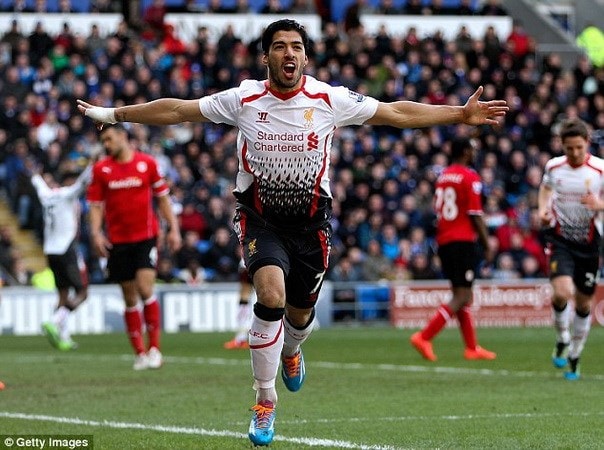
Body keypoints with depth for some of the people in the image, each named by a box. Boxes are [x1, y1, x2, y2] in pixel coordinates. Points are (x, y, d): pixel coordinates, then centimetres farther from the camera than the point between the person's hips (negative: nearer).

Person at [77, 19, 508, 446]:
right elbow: (177, 109, 0)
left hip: (311, 222, 2)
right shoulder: (243, 99, -9)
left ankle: (291, 352, 54)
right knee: (272, 295, -26)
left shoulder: (330, 100, -9)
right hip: (261, 219, -2)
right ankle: (265, 401, -11)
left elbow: (398, 113, -3)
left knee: (300, 314, 13)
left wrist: (463, 114, -5)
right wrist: (113, 114, 1)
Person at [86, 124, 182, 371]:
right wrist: (96, 233, -8)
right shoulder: (101, 169, 4)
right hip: (117, 241, 2)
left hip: (146, 237, -2)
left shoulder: (147, 163, 1)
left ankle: (154, 348, -6)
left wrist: (173, 228, 1)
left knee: (145, 289, -16)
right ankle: (140, 353, 12)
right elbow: (96, 205, 6)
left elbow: (163, 197, 7)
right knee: (130, 298, 5)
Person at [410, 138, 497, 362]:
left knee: (462, 296, 14)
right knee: (462, 297, -7)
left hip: (444, 241, 9)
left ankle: (472, 347, 17)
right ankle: (424, 336, -18)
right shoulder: (469, 177, -10)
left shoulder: (442, 177, 13)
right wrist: (487, 244, -5)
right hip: (463, 241, -9)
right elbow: (476, 215, -13)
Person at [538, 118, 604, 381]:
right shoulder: (553, 166, -1)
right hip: (560, 239, 0)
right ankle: (562, 340, 5)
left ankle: (574, 359, 25)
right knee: (562, 292, -23)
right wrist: (543, 209, 3)